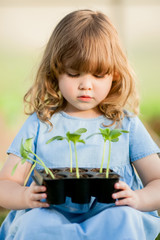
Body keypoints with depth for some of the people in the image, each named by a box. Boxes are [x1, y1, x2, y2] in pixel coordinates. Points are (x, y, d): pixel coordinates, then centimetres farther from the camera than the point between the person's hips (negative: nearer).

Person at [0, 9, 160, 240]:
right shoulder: (39, 124, 10)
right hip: (50, 216, 0)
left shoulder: (127, 125, 12)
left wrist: (139, 199, -16)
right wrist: (26, 196, -18)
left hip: (109, 216, 0)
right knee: (35, 221, -34)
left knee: (125, 220, -34)